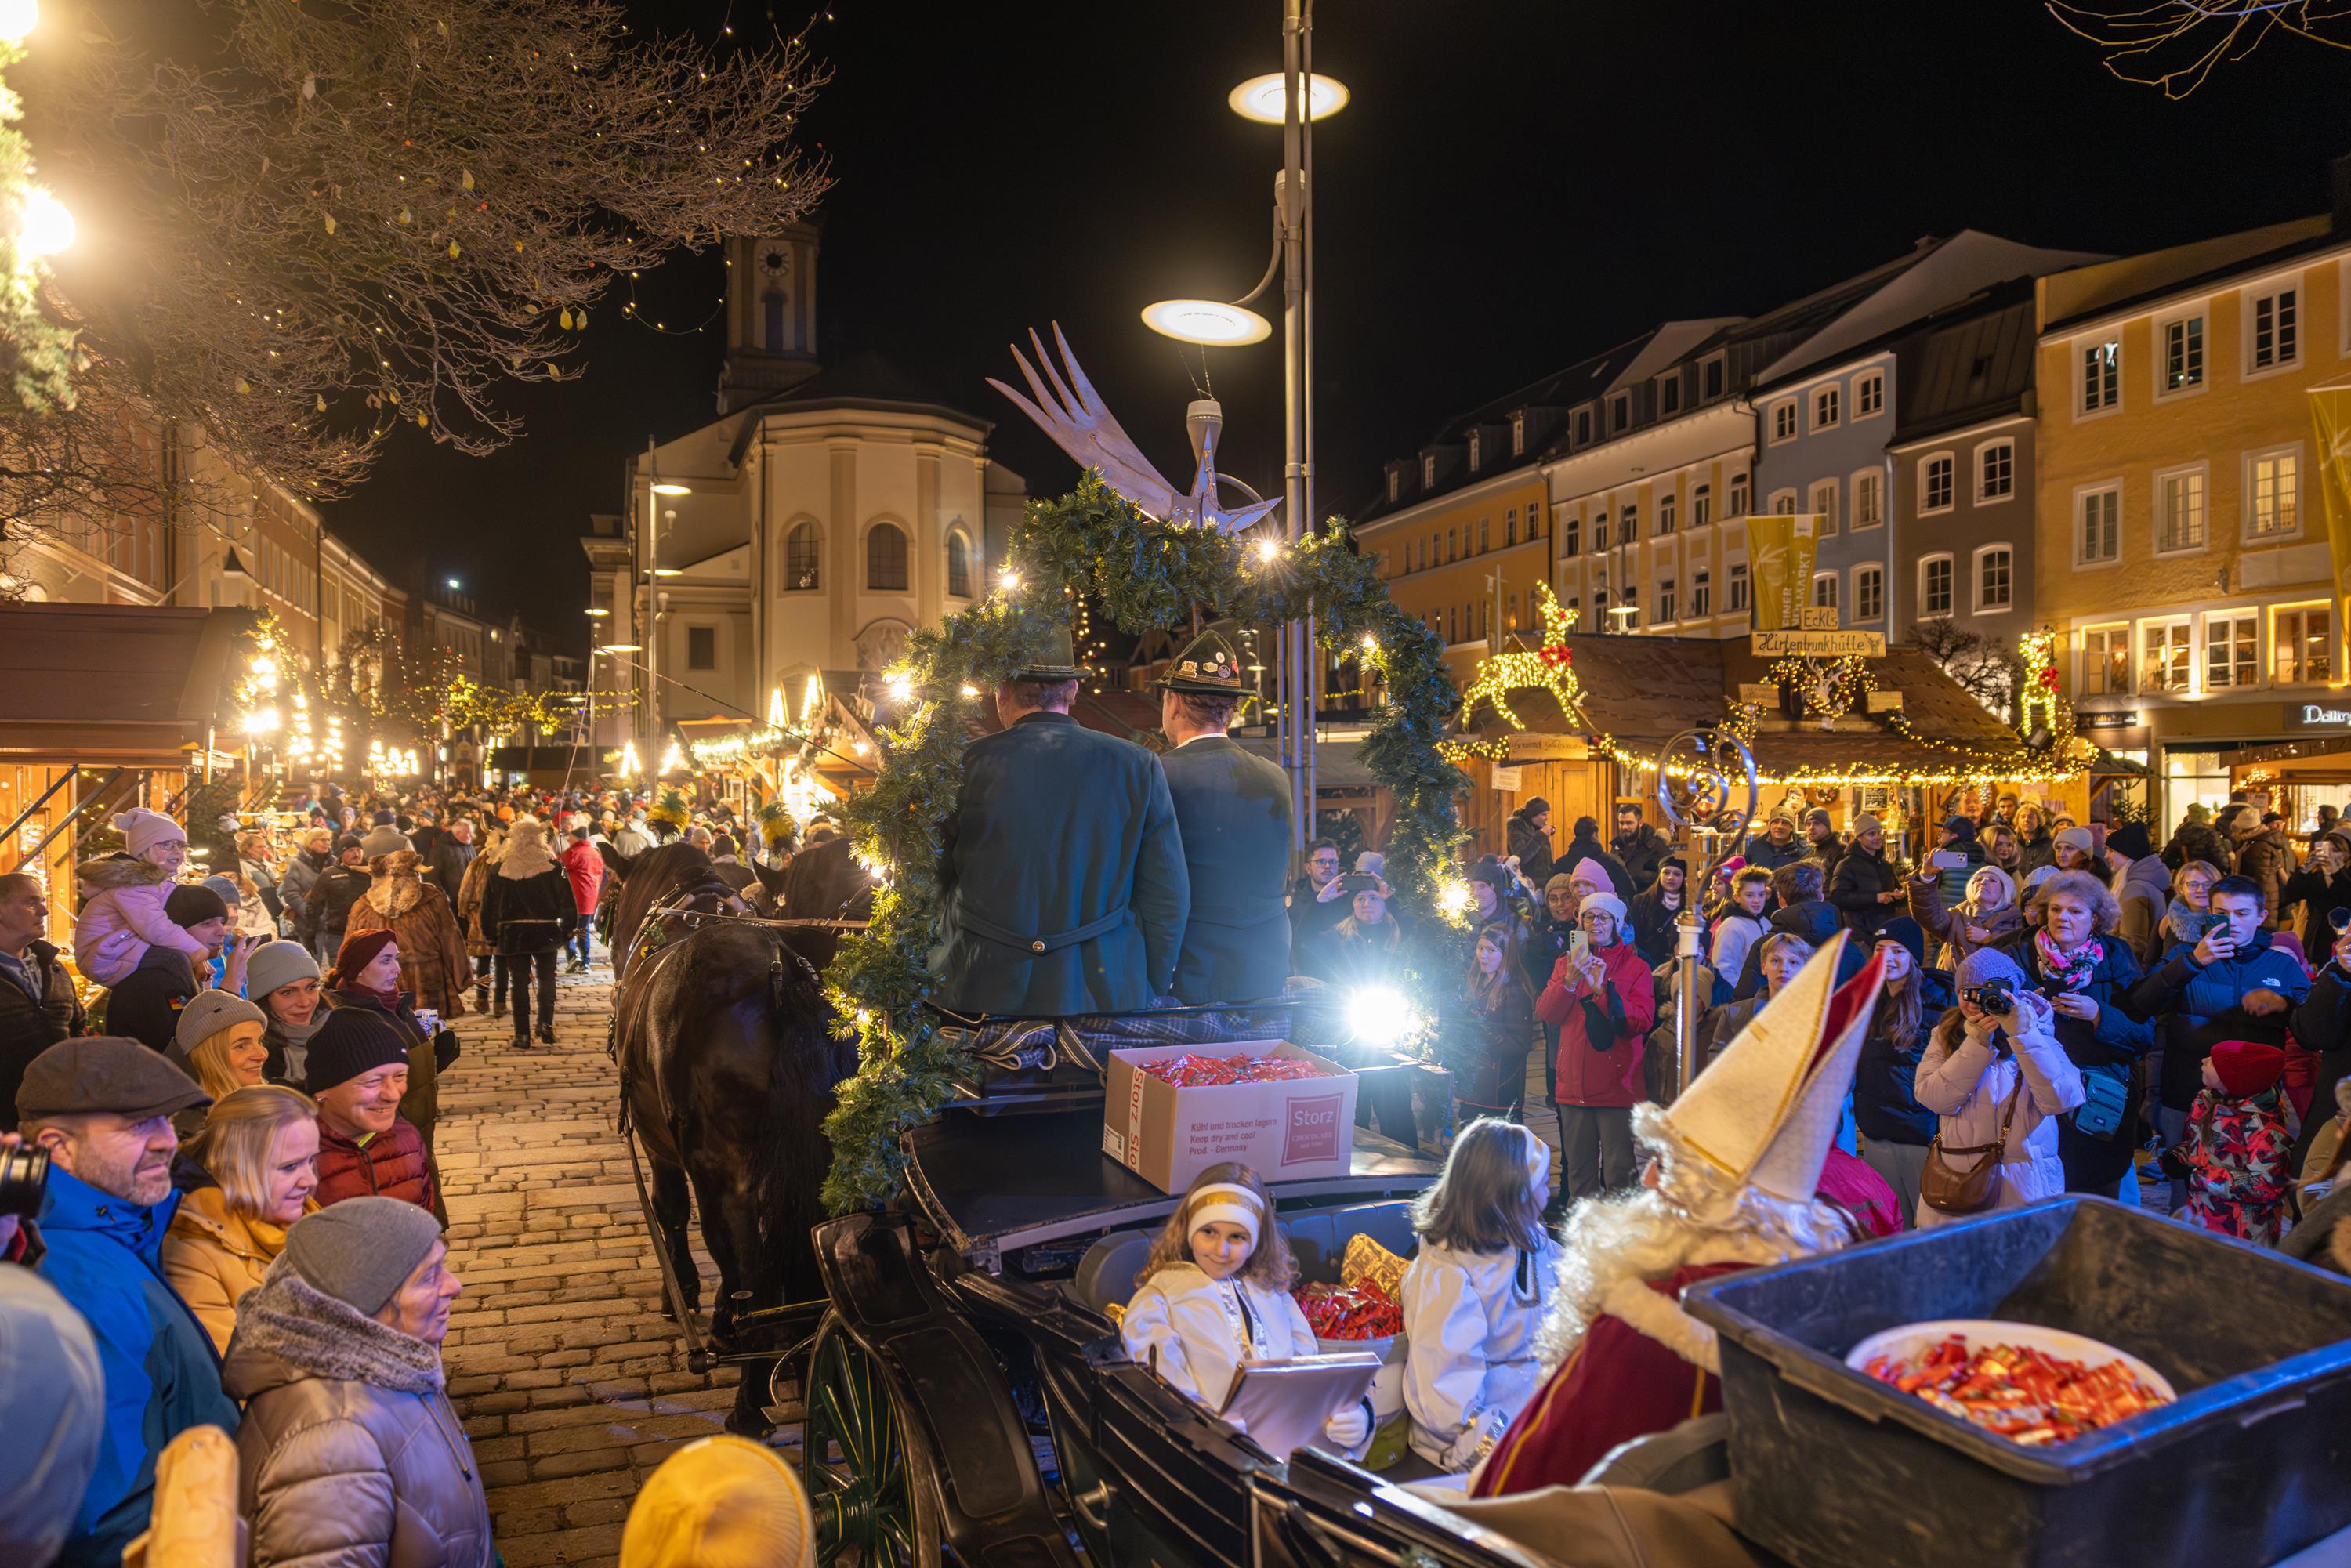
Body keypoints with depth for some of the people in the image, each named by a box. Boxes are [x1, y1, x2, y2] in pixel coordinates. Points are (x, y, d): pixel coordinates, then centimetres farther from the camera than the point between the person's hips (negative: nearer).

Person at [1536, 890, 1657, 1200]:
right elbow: (1545, 1013, 1)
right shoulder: (1567, 963, 13)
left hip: (1617, 1086, -3)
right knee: (1578, 1170, 10)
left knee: (1618, 1172, -6)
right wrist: (1569, 982, -15)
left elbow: (1641, 1021, -10)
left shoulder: (1636, 967, 2)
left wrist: (1602, 990, -20)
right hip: (1574, 1084, 4)